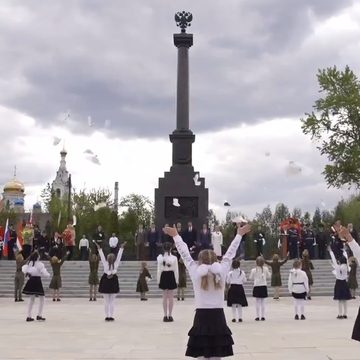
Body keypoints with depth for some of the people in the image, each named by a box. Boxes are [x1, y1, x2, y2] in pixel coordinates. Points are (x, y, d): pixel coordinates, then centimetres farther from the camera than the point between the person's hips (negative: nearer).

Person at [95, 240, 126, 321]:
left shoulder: (105, 264, -9)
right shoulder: (116, 264, -9)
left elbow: (102, 256, -7)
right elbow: (119, 256, -4)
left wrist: (99, 248, -2)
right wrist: (121, 248, 1)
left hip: (105, 282, 0)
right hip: (113, 283, 0)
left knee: (106, 301, 7)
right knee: (112, 301, 6)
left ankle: (107, 316, 7)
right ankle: (111, 316, 3)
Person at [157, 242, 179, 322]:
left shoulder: (160, 257, -6)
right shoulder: (174, 258, -8)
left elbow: (159, 269, -5)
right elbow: (176, 270, -5)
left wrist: (158, 280, 2)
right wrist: (177, 280, 3)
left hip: (163, 276, 1)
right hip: (171, 276, -1)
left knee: (164, 297, 10)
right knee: (171, 297, 6)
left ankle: (165, 315, 10)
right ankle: (170, 315, 7)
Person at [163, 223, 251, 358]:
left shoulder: (196, 273, -3)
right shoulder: (221, 272, 0)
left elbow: (185, 255, 6)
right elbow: (229, 254, 9)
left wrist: (175, 235, 16)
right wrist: (239, 234, 20)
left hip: (201, 318, -1)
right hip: (218, 318, 1)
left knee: (202, 356, 0)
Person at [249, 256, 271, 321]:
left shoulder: (254, 270, -9)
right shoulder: (266, 269, -5)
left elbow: (251, 278, 0)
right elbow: (268, 276, 6)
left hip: (257, 286, -2)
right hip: (264, 286, 2)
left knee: (258, 302, 5)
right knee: (263, 302, 9)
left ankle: (258, 316, 5)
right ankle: (263, 316, 8)